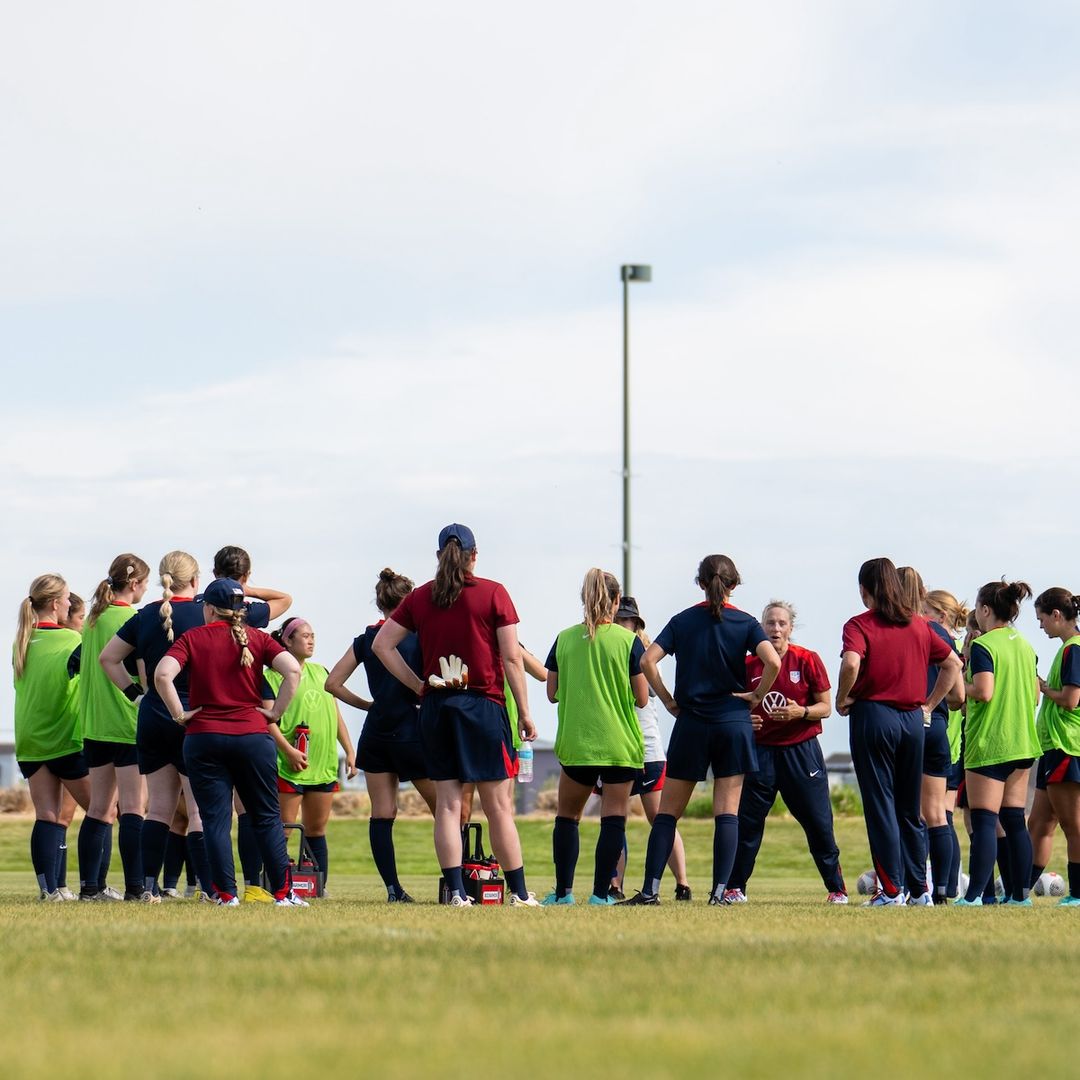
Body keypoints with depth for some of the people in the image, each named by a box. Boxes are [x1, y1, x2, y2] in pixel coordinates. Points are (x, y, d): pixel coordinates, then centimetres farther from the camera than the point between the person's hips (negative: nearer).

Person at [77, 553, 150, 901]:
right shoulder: (130, 619, -11)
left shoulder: (94, 619, 13)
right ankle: (135, 887, -11)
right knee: (133, 808, -7)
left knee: (100, 808, 11)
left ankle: (90, 885, 10)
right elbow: (145, 676, -15)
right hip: (128, 724, -8)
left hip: (94, 725, 8)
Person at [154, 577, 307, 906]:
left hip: (204, 739, -1)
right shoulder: (256, 638, 6)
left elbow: (163, 675, -14)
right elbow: (293, 670, -8)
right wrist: (275, 713, -1)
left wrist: (179, 715, -5)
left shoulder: (192, 638, 1)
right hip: (253, 736, 1)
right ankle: (283, 892, 8)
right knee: (267, 818, 9)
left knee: (215, 820, 3)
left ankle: (226, 893, -1)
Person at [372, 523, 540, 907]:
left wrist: (418, 685, 8)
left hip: (436, 704, 3)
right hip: (483, 705, -3)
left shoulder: (419, 598, 7)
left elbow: (381, 645, 6)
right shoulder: (493, 594, -3)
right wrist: (524, 713, 0)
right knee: (499, 806, 0)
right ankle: (519, 893, 1)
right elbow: (511, 658, -5)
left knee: (447, 804, 5)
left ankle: (456, 892, -1)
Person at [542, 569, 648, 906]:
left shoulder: (565, 639, 3)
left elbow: (552, 693, 7)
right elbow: (641, 698, -3)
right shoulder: (628, 641, -5)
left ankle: (563, 891, 11)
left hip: (575, 744, 2)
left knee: (567, 816, 14)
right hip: (620, 745, -2)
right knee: (613, 819, -1)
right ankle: (601, 893, -5)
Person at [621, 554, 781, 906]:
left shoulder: (682, 621, 3)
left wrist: (668, 701, 1)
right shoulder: (745, 623, 0)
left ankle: (650, 890, 0)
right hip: (734, 723, -1)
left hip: (691, 724, 1)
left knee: (668, 811, 6)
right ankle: (720, 891, -6)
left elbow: (648, 660, -8)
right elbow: (773, 662, -16)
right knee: (727, 812, 1)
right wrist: (756, 696, -1)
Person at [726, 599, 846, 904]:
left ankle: (836, 888, 12)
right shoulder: (749, 665, 2)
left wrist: (800, 712, -18)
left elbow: (825, 706, 0)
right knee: (747, 822, -2)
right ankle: (735, 888, 7)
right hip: (761, 750, 1)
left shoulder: (808, 660, -2)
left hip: (801, 751, -1)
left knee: (818, 823, 0)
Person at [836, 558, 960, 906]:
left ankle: (892, 889, -3)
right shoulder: (918, 625, 9)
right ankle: (919, 888, 16)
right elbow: (953, 663, 14)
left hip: (874, 716, -5)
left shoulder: (860, 625, -7)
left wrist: (843, 699, -9)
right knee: (910, 808, 14)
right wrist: (930, 703, 17)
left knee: (880, 805, 0)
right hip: (913, 720, 5)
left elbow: (851, 663, -25)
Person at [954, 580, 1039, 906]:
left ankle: (974, 894, -13)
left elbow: (983, 692, -21)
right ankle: (1020, 892, 10)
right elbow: (1035, 696, 16)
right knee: (1014, 820, 11)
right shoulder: (1026, 647, 12)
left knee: (984, 821, -9)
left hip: (988, 744, -7)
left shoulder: (983, 646, -12)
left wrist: (959, 687, -4)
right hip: (1021, 744, 7)